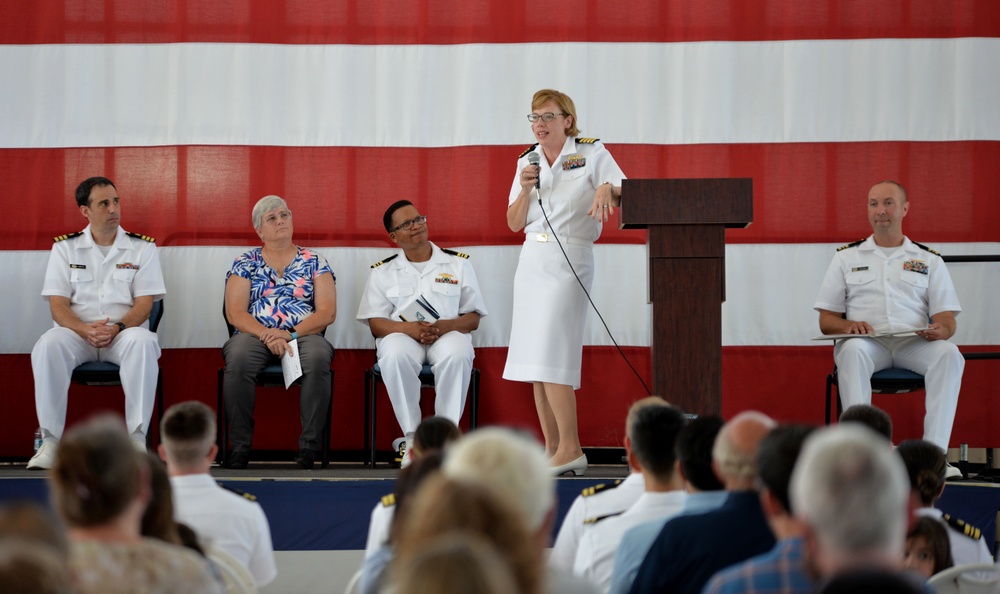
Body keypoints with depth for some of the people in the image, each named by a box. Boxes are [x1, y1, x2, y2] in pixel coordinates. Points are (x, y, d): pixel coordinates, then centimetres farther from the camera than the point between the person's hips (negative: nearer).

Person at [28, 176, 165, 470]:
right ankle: (50, 440, -28)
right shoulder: (65, 247, 9)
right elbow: (57, 306, 1)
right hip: (77, 332, 1)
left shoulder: (142, 247, 8)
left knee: (143, 343, -36)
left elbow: (144, 303, 0)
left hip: (125, 332, 0)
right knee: (48, 346, -33)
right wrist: (85, 330, -19)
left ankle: (137, 437, -32)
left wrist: (117, 327, -20)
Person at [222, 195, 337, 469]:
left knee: (318, 358, -36)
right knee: (238, 359, -36)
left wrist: (291, 334, -13)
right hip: (254, 334, 0)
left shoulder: (315, 262, 13)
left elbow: (327, 312, 3)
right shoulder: (245, 263, 14)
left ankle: (309, 444, -31)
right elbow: (235, 313, 2)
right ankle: (240, 446, -29)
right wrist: (266, 335, -16)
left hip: (304, 335, 0)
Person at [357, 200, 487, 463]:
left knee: (457, 355, -38)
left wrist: (446, 326, -14)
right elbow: (375, 323, 5)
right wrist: (408, 328, -15)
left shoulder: (458, 263, 12)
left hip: (448, 334, 0)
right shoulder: (383, 271, 13)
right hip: (402, 334, 0)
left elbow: (473, 318, 9)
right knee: (395, 355, -38)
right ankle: (411, 438, -28)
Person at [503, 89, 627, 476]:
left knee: (550, 356, -16)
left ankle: (570, 449, -14)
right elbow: (514, 223, 11)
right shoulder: (527, 161, 14)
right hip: (532, 259, 6)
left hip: (570, 258, -6)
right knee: (534, 360, 3)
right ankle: (552, 450, 7)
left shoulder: (592, 154, 0)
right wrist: (525, 189, -6)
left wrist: (607, 189, -29)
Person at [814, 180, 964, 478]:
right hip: (867, 342, -1)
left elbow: (947, 319, 10)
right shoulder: (847, 257, 18)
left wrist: (940, 330, -16)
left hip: (914, 343, 1)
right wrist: (849, 325, -10)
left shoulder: (929, 260, 18)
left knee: (949, 353, -33)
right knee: (853, 350, -37)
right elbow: (826, 320, 14)